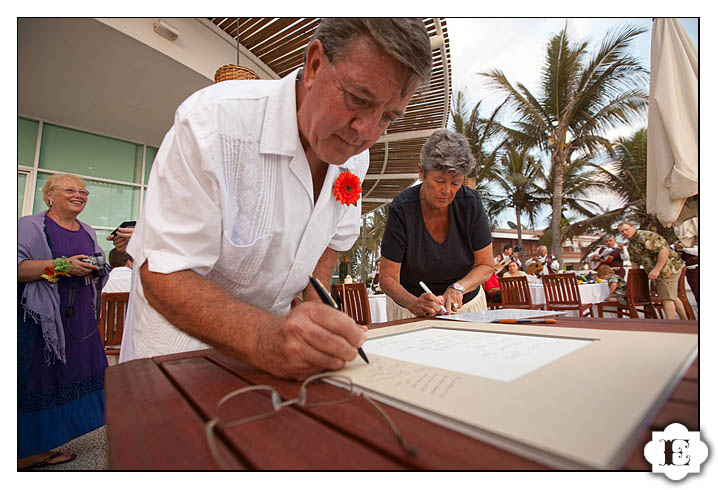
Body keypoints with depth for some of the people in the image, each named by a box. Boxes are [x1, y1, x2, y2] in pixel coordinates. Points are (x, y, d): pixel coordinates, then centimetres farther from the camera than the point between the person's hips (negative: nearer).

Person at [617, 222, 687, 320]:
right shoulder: (630, 244, 13)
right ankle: (684, 321, 31)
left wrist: (656, 269, -30)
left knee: (666, 297, -11)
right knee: (673, 297, 19)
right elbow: (634, 261, 19)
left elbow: (664, 250, -27)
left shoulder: (645, 236, -17)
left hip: (668, 268, -10)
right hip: (660, 272, 10)